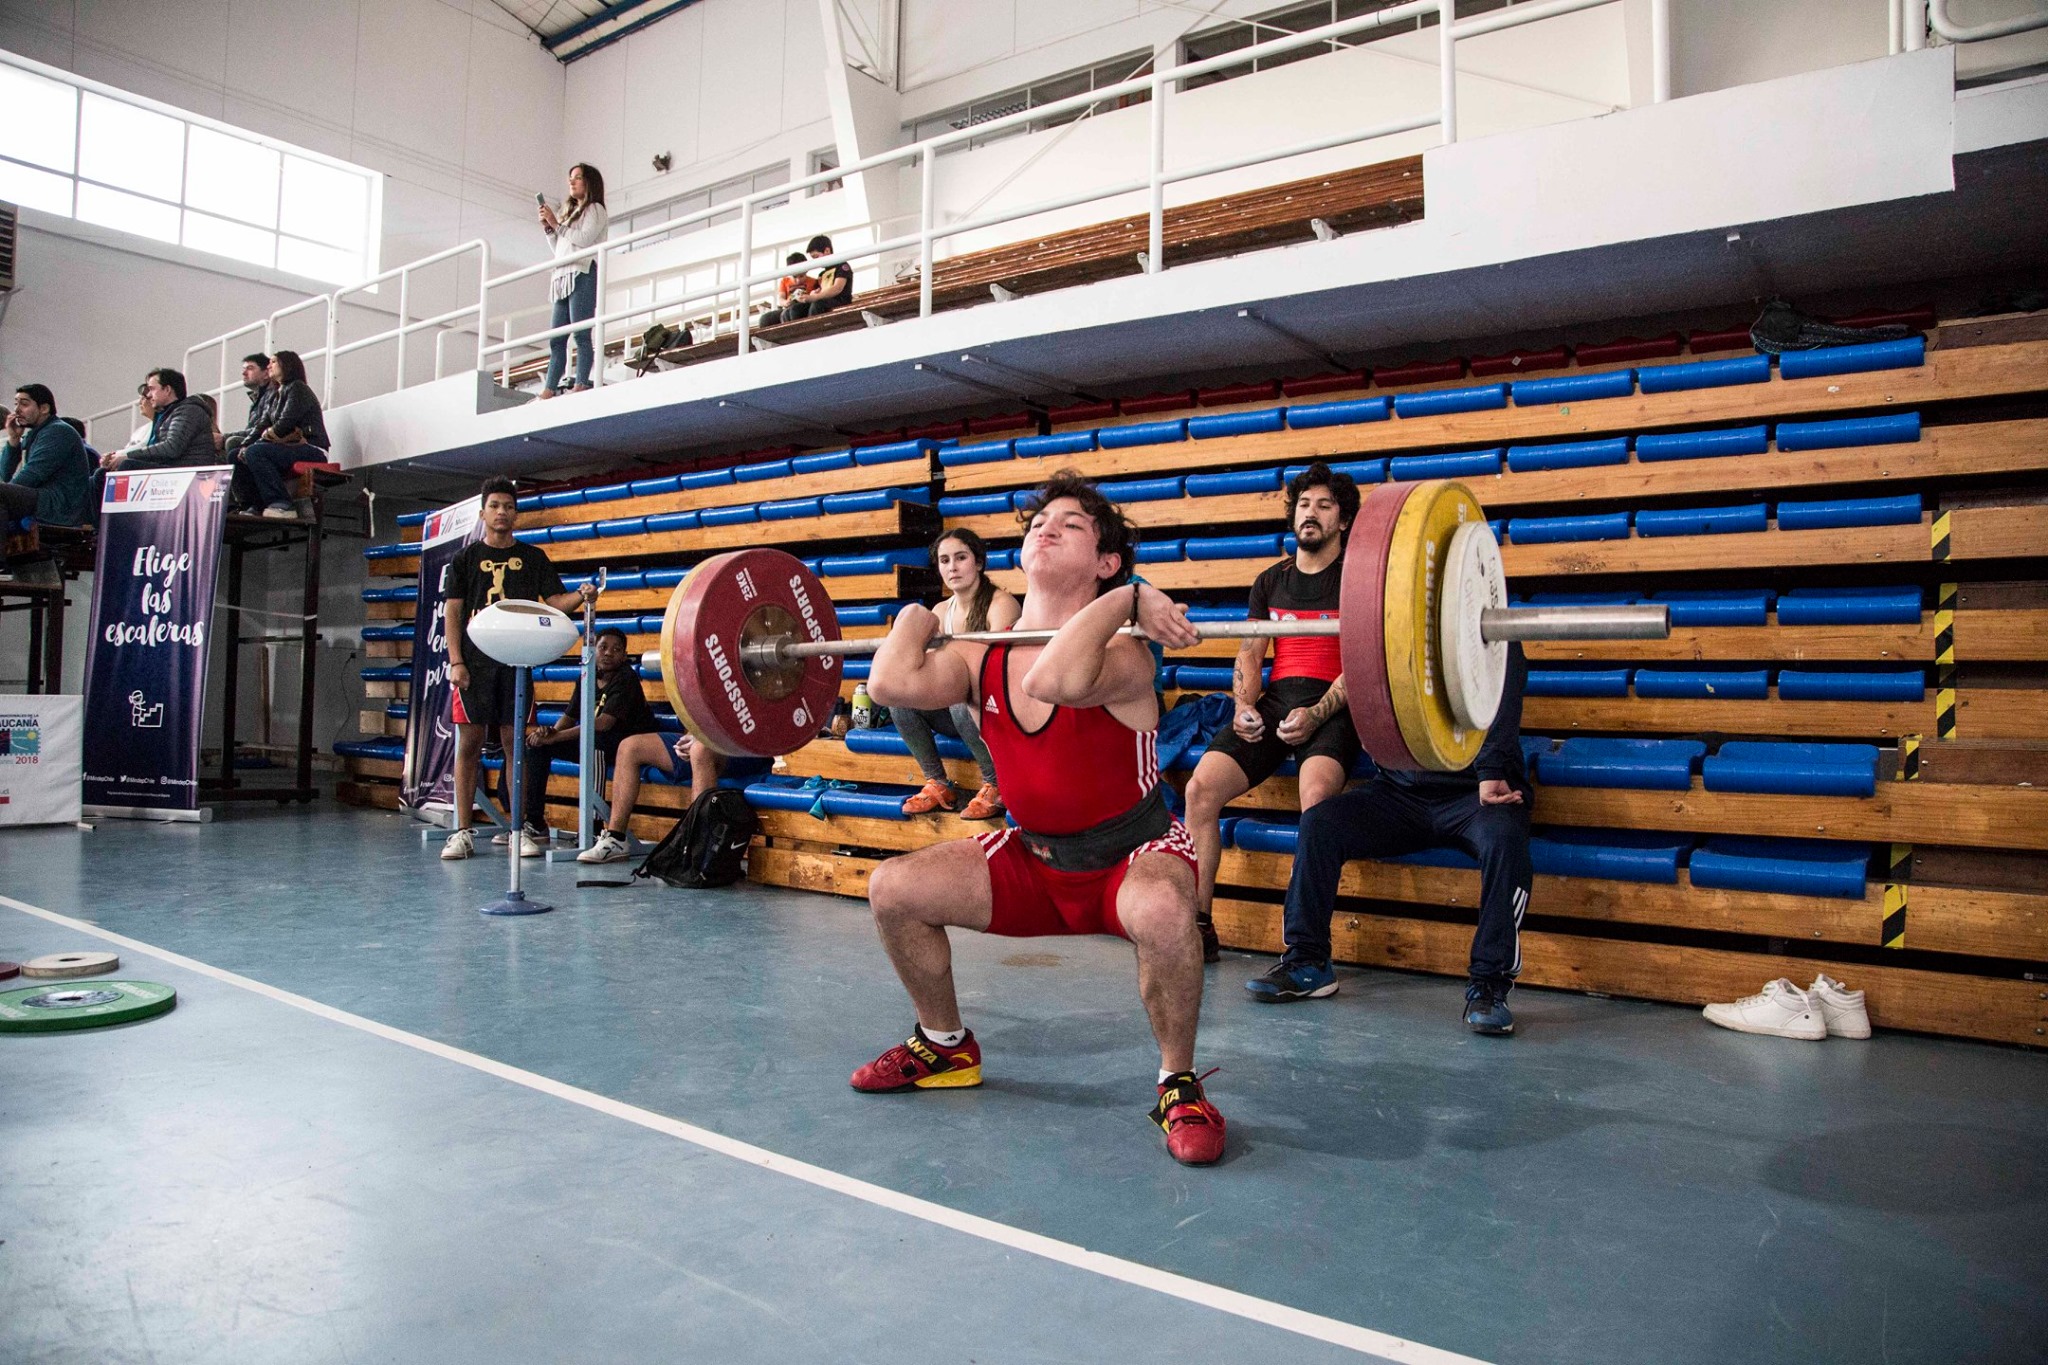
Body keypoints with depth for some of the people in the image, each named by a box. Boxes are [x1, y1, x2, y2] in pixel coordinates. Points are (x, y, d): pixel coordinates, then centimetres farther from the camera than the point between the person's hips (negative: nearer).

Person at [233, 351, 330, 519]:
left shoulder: (297, 388, -4)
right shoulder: (278, 396, 24)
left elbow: (286, 423, -16)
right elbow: (263, 426, 18)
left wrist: (269, 433, 3)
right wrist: (245, 445, 2)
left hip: (312, 450, -9)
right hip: (289, 448, 9)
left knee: (255, 452, -28)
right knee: (236, 456, 6)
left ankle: (282, 504, -30)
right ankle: (257, 503, -4)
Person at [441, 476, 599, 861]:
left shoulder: (533, 557, 12)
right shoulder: (467, 558, 9)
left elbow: (556, 601, 6)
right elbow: (452, 612, 4)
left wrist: (582, 596, -16)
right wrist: (456, 662, -6)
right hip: (475, 660, -1)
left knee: (515, 743, 3)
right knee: (469, 744, 0)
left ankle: (519, 830, 8)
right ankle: (462, 832, 6)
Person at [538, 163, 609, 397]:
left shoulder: (595, 210, 6)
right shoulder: (570, 211, 29)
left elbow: (584, 239, -10)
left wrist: (556, 224, -4)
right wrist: (548, 227, 14)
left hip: (583, 275, -8)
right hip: (563, 278, 8)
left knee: (581, 335, -15)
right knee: (556, 339, 1)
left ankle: (581, 386, -20)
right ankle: (549, 390, -3)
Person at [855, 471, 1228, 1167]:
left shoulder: (1121, 654, -26)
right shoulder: (983, 657, -9)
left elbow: (1055, 679, -51)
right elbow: (893, 683, -28)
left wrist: (1123, 598, -38)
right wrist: (915, 618, -10)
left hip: (1134, 852, -6)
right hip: (1036, 859, 6)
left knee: (1157, 910, -41)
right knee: (893, 889, -3)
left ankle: (1179, 1085, -14)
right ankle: (945, 1047, 21)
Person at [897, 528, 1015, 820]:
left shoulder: (1000, 604, -12)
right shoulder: (942, 611, 7)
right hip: (958, 712, 6)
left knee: (962, 700, -36)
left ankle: (994, 787, -17)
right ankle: (938, 785, -7)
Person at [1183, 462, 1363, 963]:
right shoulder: (1270, 582, 22)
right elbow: (1249, 655, 17)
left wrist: (1317, 714, -19)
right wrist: (1244, 706, -4)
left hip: (1331, 706, -4)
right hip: (1275, 701, 5)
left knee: (1317, 792, -36)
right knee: (1200, 787, -19)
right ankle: (1199, 927, -11)